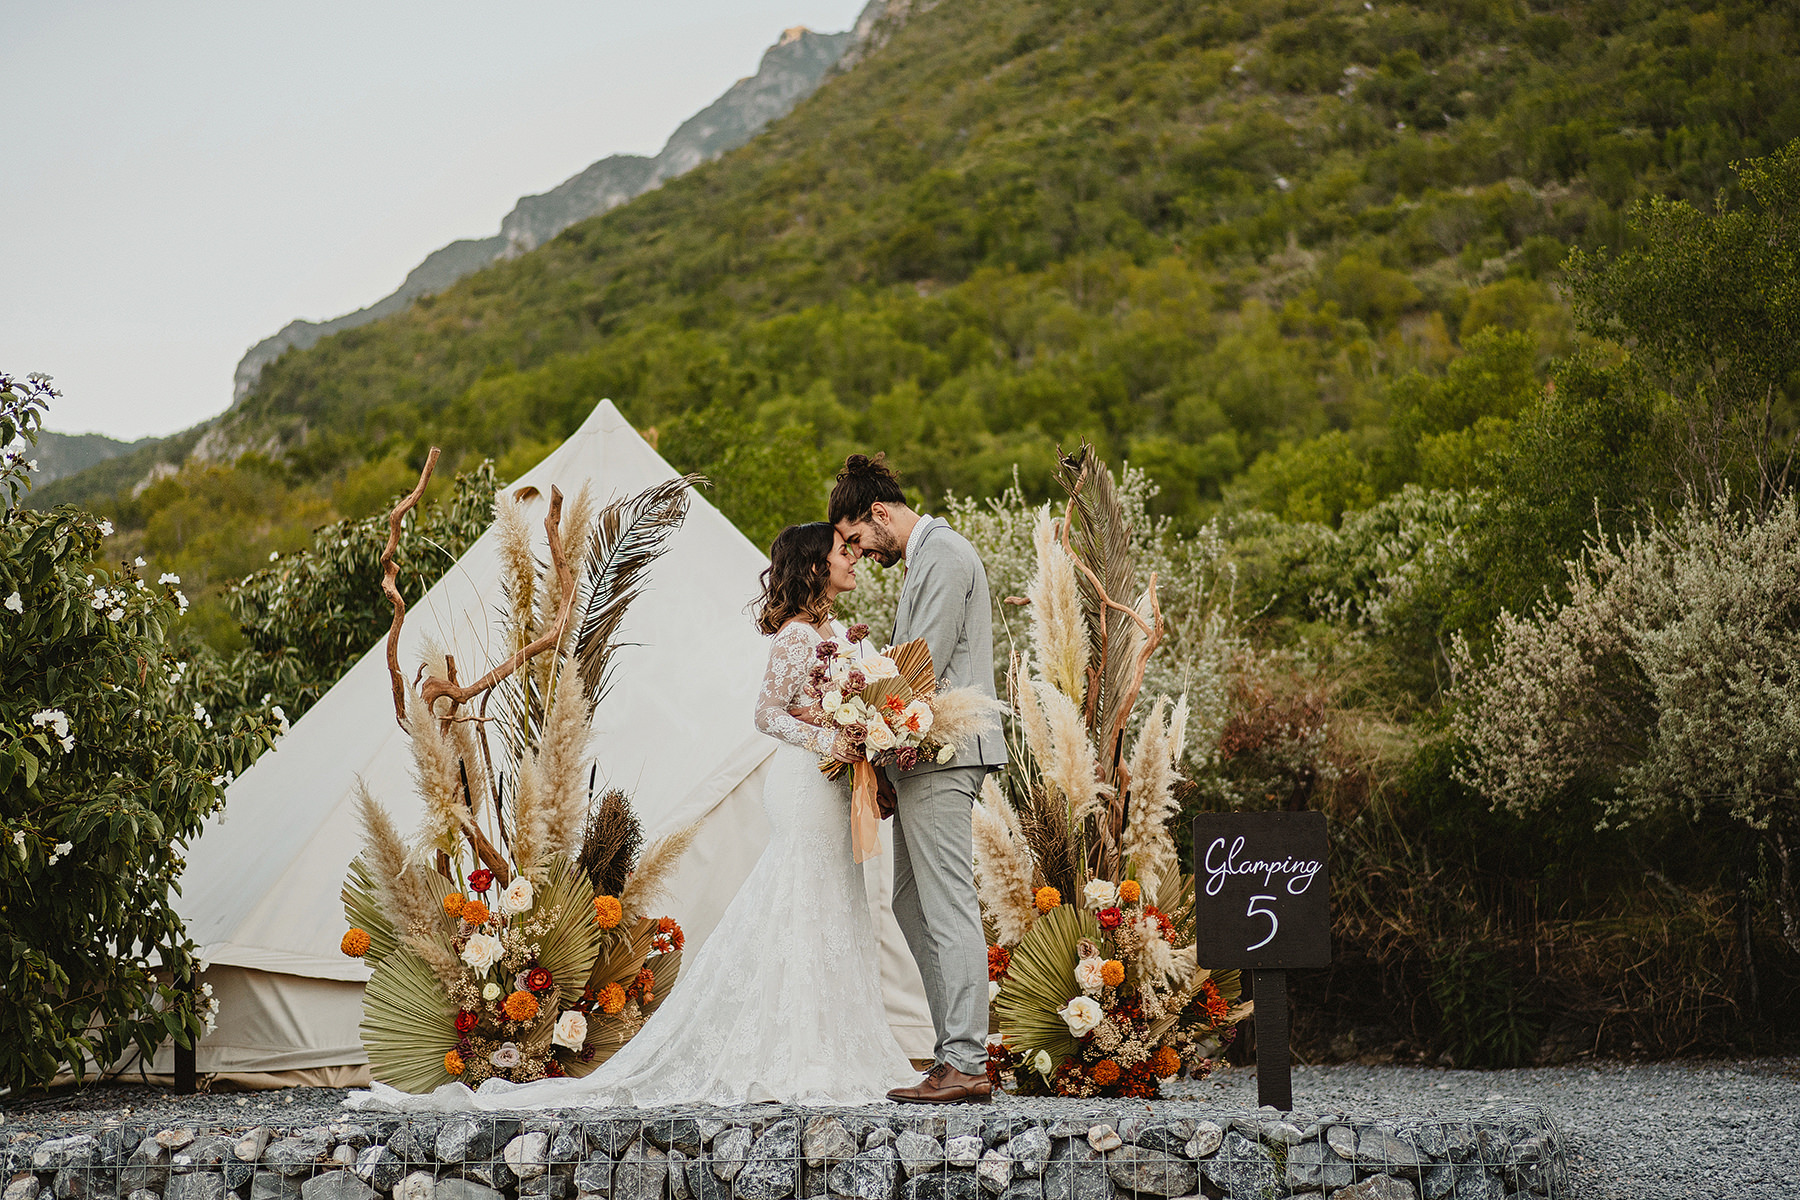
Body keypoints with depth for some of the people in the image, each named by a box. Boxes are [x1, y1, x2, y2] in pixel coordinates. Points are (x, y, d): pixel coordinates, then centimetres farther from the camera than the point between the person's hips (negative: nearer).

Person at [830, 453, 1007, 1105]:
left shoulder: (944, 557, -10)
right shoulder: (927, 556, 22)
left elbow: (926, 666, -16)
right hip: (927, 754, 11)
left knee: (948, 907, -11)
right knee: (912, 903, 12)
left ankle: (965, 1065, -11)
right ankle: (957, 1049, 13)